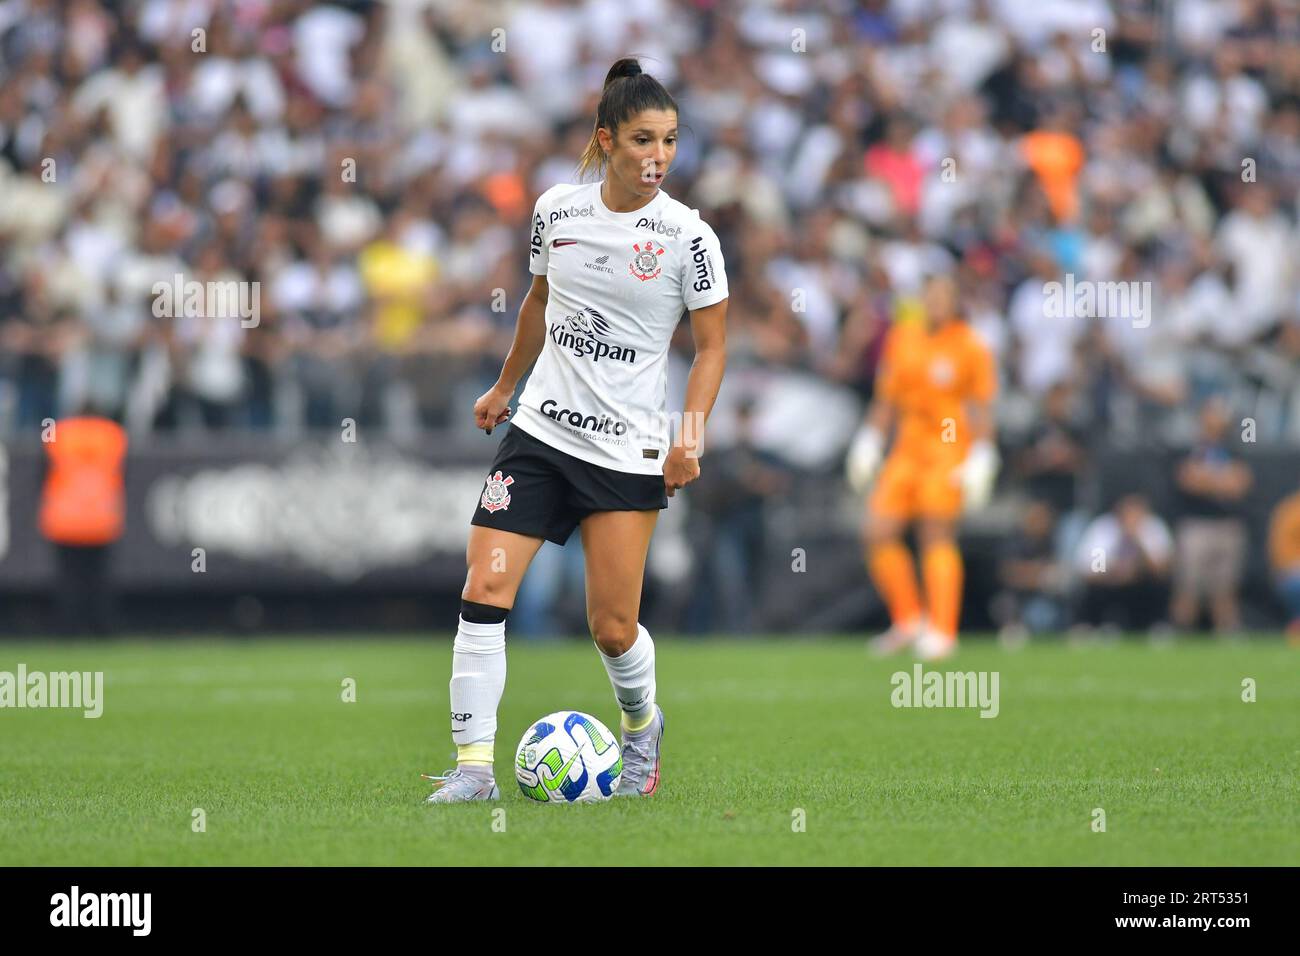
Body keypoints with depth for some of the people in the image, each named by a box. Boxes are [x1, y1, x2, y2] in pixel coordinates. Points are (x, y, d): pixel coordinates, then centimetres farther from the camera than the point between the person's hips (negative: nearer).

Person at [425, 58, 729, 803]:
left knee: (613, 629, 0)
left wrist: (691, 436, -14)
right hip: (540, 429, 3)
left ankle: (643, 725, 33)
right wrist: (504, 388, 28)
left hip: (628, 453, -3)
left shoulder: (688, 236, -8)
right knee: (484, 590, -11)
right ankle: (474, 767, -6)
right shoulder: (557, 210, 2)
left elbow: (712, 346, -1)